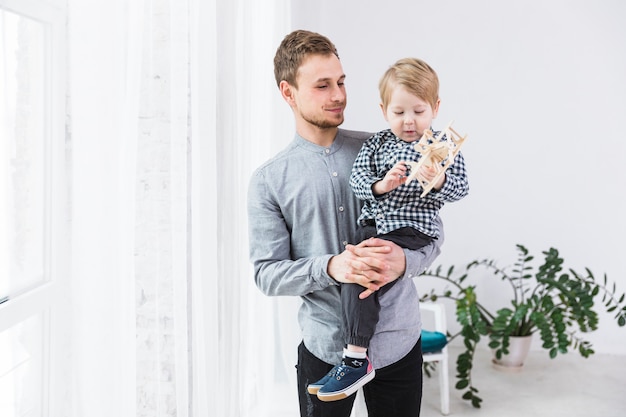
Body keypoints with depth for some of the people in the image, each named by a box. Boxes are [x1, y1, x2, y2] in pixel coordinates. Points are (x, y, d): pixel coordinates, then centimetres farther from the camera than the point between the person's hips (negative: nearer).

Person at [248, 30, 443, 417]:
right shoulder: (268, 180, -2)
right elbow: (267, 273, -6)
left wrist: (404, 261, -19)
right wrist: (329, 267, -23)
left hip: (399, 341, 2)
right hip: (325, 348, -1)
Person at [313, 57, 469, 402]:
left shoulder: (442, 146, -1)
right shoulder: (377, 143, 10)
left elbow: (460, 189, -7)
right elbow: (357, 179, 1)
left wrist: (438, 182, -28)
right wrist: (381, 185, -20)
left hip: (411, 231, -7)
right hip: (373, 225, 7)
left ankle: (356, 360, -17)